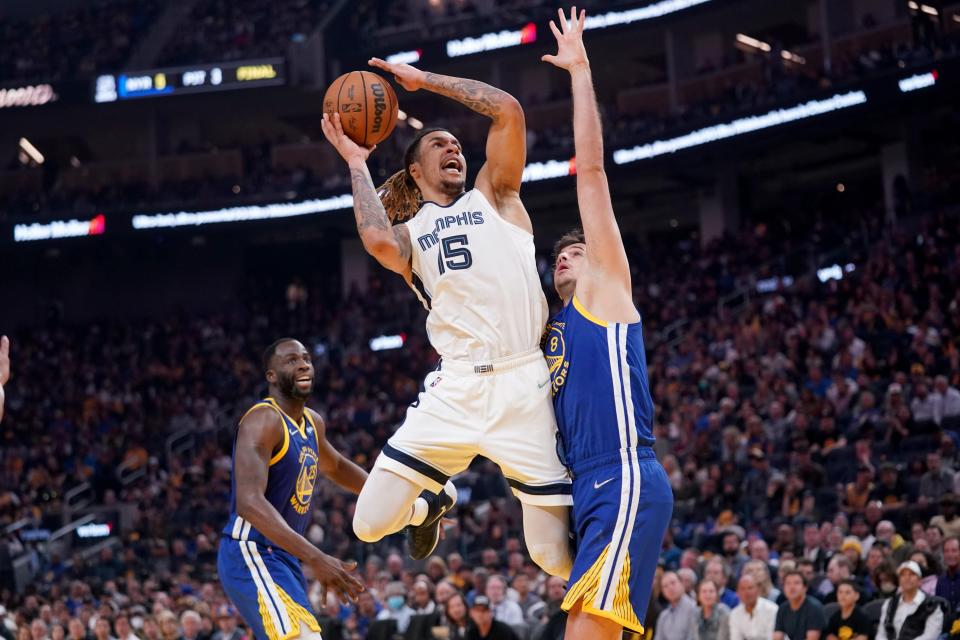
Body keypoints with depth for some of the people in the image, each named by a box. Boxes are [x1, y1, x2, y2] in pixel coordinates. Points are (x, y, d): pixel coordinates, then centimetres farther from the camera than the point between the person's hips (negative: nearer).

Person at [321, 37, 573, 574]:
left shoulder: (493, 196, 16)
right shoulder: (408, 232, 17)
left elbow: (508, 110, 3)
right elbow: (379, 242, -10)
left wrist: (425, 80, 10)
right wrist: (357, 163, 2)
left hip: (524, 386, -2)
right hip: (456, 388, 2)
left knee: (557, 557, -5)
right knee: (371, 524, -2)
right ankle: (434, 502, 33)